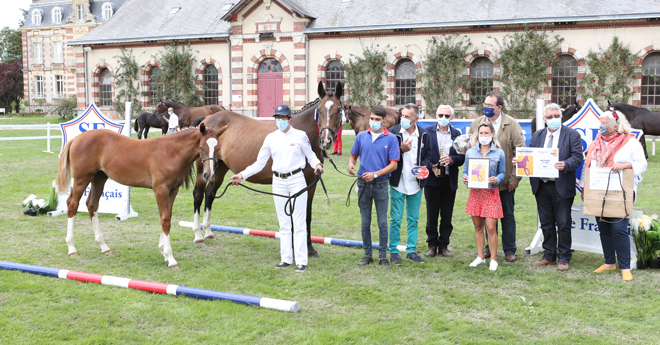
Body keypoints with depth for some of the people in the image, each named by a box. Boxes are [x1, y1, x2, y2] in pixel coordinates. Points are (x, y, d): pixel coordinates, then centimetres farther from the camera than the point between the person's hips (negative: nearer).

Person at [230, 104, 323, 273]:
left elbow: (310, 155, 5)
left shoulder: (300, 136, -2)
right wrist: (242, 175, -3)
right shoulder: (270, 138, 5)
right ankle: (286, 258, 18)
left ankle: (301, 261, 0)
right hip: (278, 182, 3)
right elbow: (260, 163, 6)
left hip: (297, 180, -3)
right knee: (283, 223, 9)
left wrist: (317, 164, -17)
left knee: (299, 222, -3)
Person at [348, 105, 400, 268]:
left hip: (381, 184, -2)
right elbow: (353, 155, 14)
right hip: (363, 184, 2)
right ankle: (367, 254, 18)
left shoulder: (391, 139, -3)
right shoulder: (361, 136, 6)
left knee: (382, 222, 2)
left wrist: (375, 174, -16)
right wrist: (350, 164, -10)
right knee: (365, 222, 8)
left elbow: (393, 164, -6)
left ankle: (383, 256, 10)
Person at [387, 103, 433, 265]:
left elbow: (427, 154, 11)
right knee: (396, 219, 1)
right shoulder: (393, 132, -7)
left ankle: (411, 250, 22)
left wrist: (424, 166, -8)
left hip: (416, 183, 3)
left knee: (413, 219, 12)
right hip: (398, 182, -3)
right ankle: (393, 251, 12)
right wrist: (401, 150, -22)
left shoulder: (423, 134, 3)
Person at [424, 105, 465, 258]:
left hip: (450, 181, 2)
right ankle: (432, 245, 14)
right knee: (432, 215, 3)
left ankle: (444, 246, 15)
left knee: (447, 216, 6)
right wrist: (432, 167, -13)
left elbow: (462, 157, 4)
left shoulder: (456, 134, 8)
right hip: (432, 180, -2)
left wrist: (451, 159, -16)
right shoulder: (428, 132, 1)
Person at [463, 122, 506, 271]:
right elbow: (466, 170, 10)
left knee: (490, 227, -6)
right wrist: (465, 178, -11)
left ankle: (493, 259, 5)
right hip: (475, 192, 3)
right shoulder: (470, 152, 6)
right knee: (478, 226, 10)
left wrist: (496, 179, -16)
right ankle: (480, 256, 22)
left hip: (491, 193, -3)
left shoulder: (499, 153, 1)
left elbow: (502, 173, 4)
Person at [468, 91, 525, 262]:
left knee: (508, 215, 6)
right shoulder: (477, 124, 5)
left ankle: (509, 250, 16)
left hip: (505, 181, -2)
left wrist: (515, 177, -9)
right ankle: (490, 248, 21)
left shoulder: (511, 124, -3)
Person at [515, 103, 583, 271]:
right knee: (546, 223, 12)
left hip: (562, 186, -4)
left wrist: (565, 165, -29)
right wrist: (518, 161, -11)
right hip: (541, 186, 4)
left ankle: (563, 258, 12)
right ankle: (549, 256, 23)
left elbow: (577, 157, -10)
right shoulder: (537, 136, 13)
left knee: (563, 224, 1)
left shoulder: (572, 135, -1)